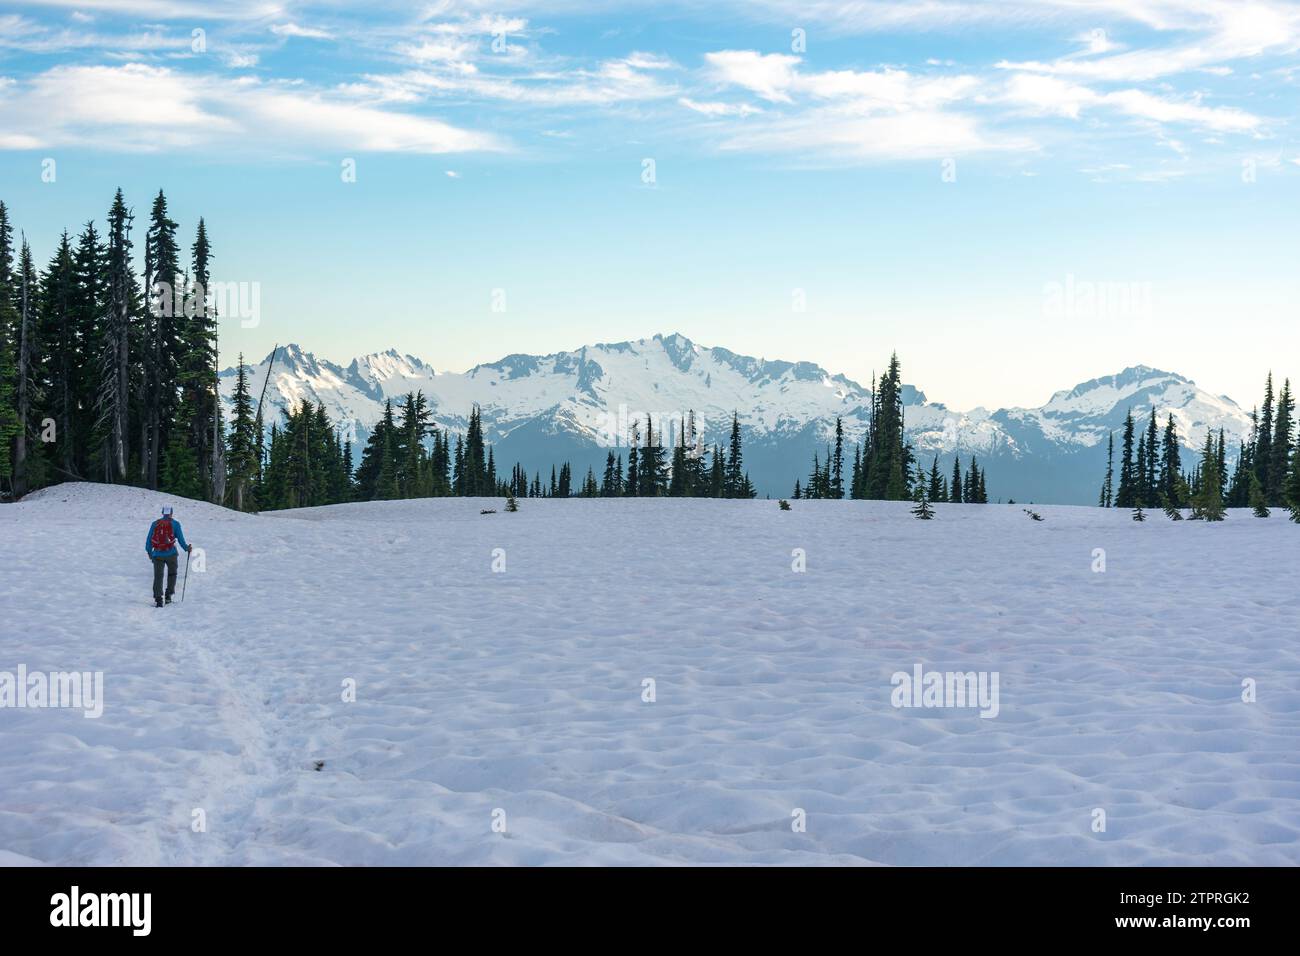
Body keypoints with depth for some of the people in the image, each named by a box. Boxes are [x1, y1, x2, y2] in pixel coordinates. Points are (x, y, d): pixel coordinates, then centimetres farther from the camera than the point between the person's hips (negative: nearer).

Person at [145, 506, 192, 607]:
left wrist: (149, 551, 22)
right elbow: (180, 538, -1)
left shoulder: (155, 524, 7)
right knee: (172, 574, 19)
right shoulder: (175, 524, 1)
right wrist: (186, 548, 14)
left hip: (157, 554, 1)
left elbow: (148, 539, 9)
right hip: (171, 553, -1)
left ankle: (158, 599, -7)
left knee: (158, 576, 4)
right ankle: (168, 596, 13)